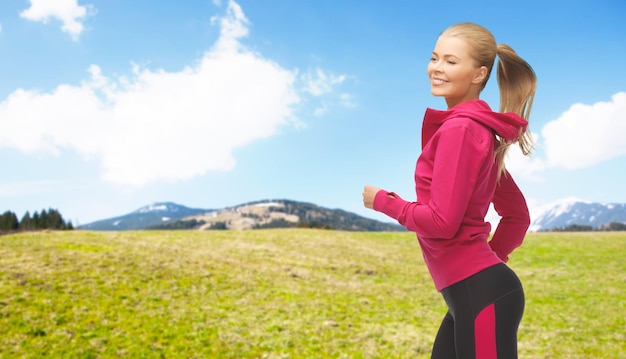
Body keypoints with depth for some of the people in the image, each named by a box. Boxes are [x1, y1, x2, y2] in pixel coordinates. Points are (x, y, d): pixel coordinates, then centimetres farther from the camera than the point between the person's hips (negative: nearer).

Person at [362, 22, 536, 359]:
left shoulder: (458, 128, -17)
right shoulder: (478, 128, 12)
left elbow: (441, 221, -21)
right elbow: (518, 215, 17)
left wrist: (381, 200, -7)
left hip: (480, 294, -10)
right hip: (476, 290, 10)